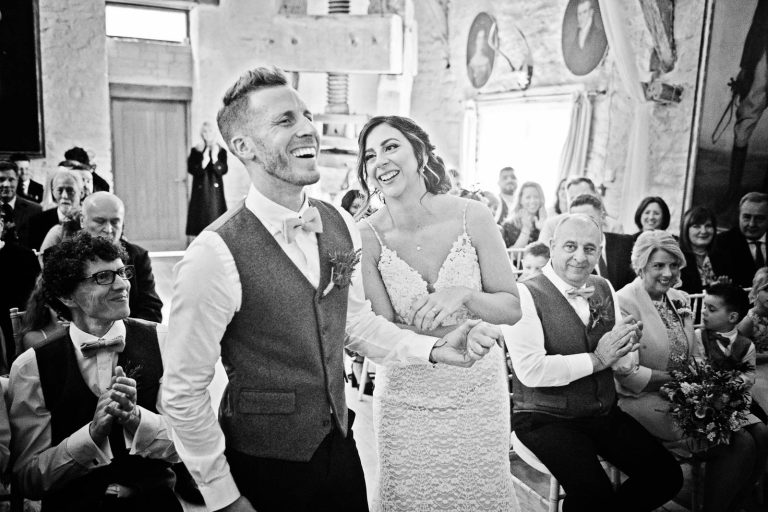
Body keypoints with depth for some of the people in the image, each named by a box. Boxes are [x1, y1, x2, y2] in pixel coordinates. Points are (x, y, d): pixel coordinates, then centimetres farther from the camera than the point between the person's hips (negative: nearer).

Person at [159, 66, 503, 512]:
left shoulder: (341, 226, -4)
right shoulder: (216, 254, -23)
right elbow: (183, 392, -15)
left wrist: (434, 349, -5)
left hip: (339, 445, 5)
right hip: (265, 465, -5)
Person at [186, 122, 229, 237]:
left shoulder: (221, 151, 5)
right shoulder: (195, 151, 6)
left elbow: (224, 170, -5)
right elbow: (190, 169, -3)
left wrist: (215, 159, -20)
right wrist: (204, 162, -17)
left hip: (215, 190, 0)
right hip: (200, 191, 0)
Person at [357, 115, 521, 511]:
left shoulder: (471, 216, -13)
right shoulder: (368, 237, -14)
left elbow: (513, 308, -7)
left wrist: (463, 295, -28)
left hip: (478, 389, 1)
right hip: (406, 396, 0)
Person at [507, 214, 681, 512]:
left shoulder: (604, 289, 9)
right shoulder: (526, 294, -13)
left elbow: (627, 365, 10)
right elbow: (530, 370, -23)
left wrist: (624, 348, -14)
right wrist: (596, 359, -17)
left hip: (605, 413, 7)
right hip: (546, 418, -6)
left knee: (667, 476, -3)